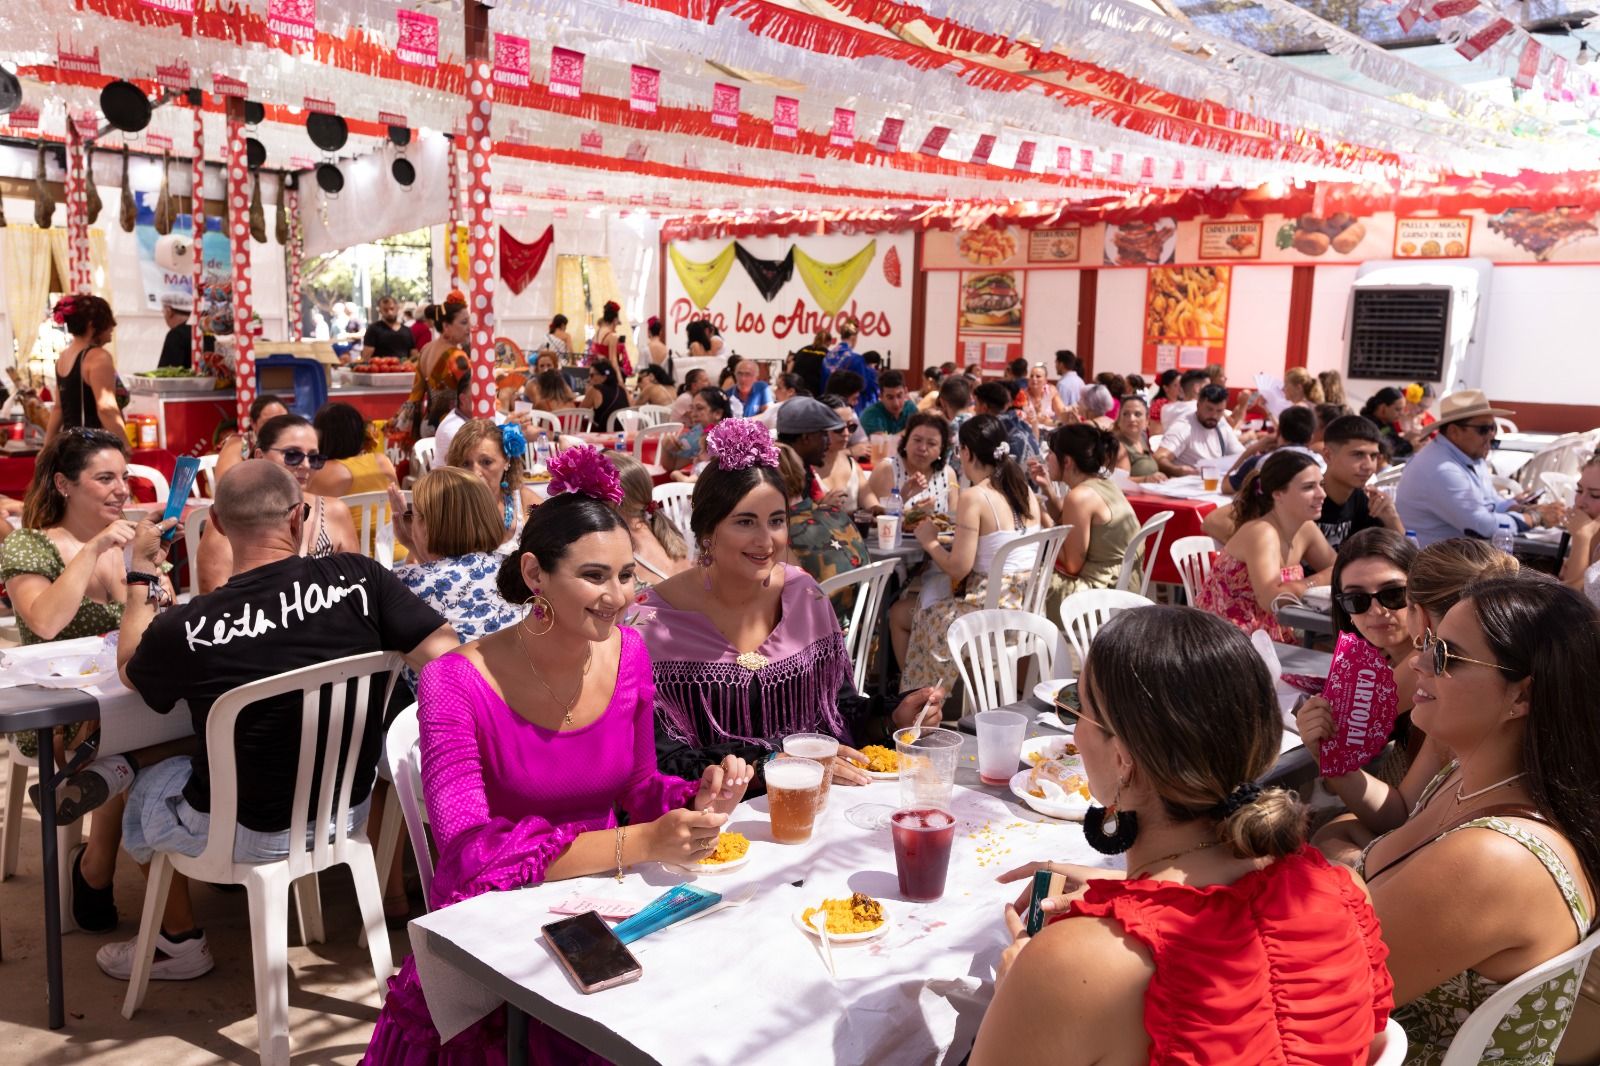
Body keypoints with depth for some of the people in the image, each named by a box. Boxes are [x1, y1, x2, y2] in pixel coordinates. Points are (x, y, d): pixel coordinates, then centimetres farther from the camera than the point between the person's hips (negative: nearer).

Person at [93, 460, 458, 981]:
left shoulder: (185, 629, -23)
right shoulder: (357, 578, -22)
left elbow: (131, 671, 0)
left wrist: (141, 576, 11)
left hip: (249, 835, -3)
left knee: (144, 784, 29)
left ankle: (179, 940, 42)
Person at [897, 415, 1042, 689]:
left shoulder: (974, 497, -19)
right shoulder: (1026, 491, 3)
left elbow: (958, 568, -18)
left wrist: (929, 541, -2)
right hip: (1027, 609, 8)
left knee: (898, 614, 16)